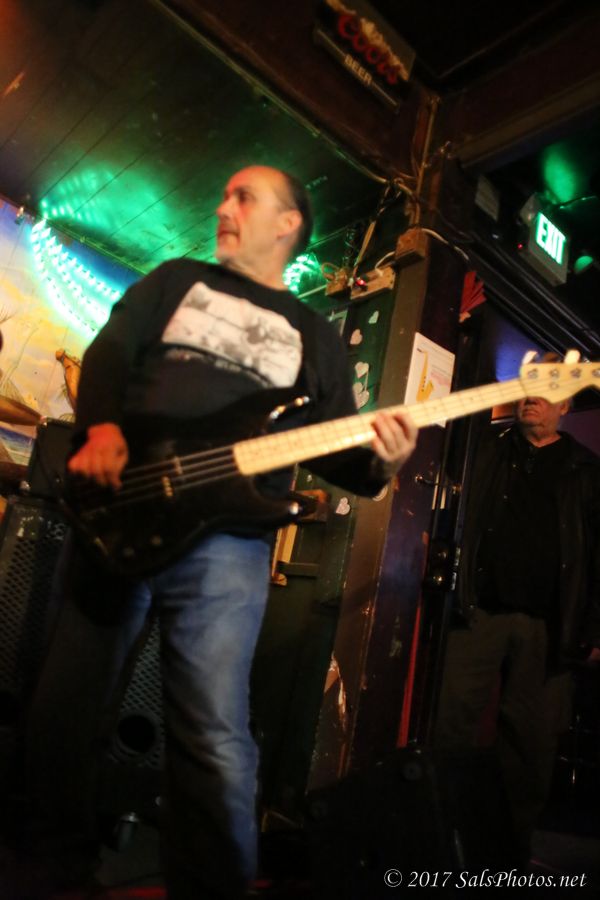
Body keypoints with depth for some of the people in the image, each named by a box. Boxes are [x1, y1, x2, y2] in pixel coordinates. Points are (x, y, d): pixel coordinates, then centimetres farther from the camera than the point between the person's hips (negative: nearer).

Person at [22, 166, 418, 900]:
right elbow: (109, 353, 6)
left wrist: (377, 462, -11)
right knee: (63, 710, 12)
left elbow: (329, 448, 11)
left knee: (214, 740, -7)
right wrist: (102, 429, -13)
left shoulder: (315, 335, 17)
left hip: (225, 542, -1)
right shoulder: (178, 280, 18)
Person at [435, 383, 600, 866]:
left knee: (531, 736, 7)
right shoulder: (488, 453, 12)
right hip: (480, 611, 0)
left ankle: (514, 840, 24)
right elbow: (459, 522, 7)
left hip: (546, 624, 0)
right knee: (456, 723, 2)